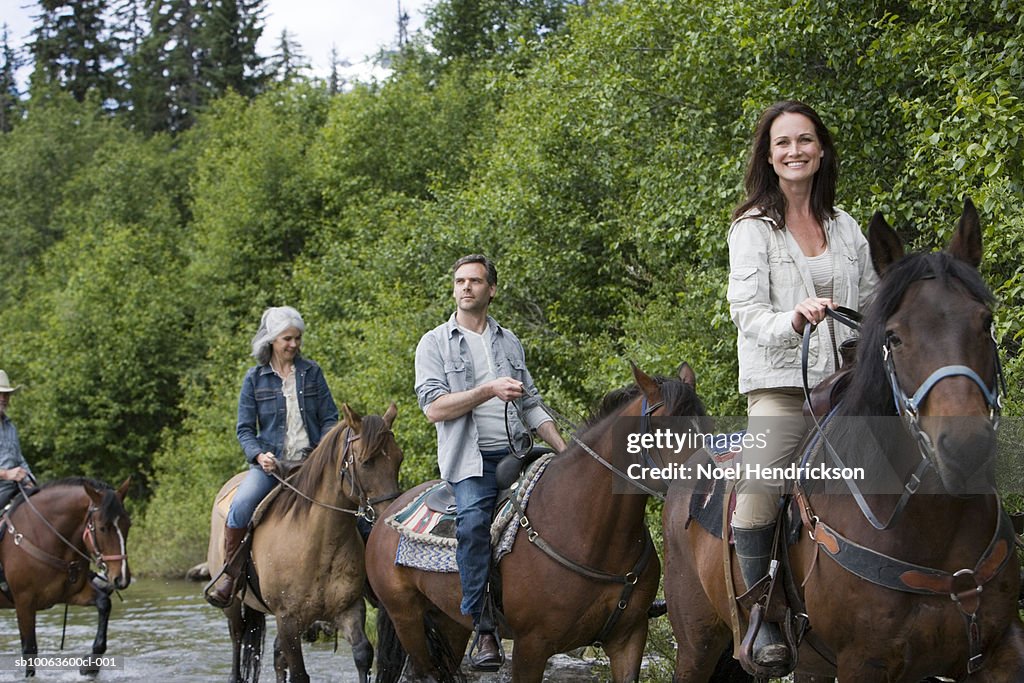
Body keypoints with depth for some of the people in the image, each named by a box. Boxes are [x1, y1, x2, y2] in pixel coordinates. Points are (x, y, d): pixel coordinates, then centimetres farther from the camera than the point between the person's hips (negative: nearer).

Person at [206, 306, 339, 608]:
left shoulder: (312, 372, 9)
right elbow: (244, 428, 6)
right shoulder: (255, 378, 6)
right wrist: (259, 455, -13)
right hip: (270, 462, -1)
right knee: (241, 504, -28)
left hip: (309, 459, 1)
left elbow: (329, 419, 10)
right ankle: (228, 576, -16)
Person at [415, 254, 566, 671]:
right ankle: (483, 630, -26)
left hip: (516, 453, 5)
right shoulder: (435, 343, 6)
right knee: (474, 520, -28)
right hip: (471, 459, -5)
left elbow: (531, 405, 22)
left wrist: (566, 453, 12)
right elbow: (434, 407, -6)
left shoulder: (509, 342, 19)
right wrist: (489, 391, -15)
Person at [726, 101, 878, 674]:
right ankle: (763, 623, -14)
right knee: (758, 495, -23)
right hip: (781, 387, -5)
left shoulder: (845, 226, 15)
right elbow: (746, 311, -8)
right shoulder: (753, 227, 1)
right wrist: (791, 321, -27)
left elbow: (871, 302, 21)